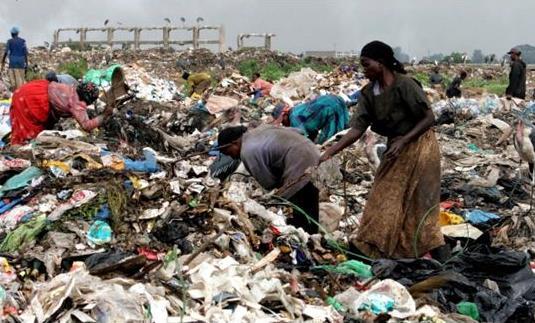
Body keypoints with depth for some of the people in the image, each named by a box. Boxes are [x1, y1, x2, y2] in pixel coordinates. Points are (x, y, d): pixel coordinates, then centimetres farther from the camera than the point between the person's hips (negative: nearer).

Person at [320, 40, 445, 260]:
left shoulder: (405, 85, -22)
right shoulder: (369, 93, -3)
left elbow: (429, 118, -18)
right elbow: (357, 129, -9)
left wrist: (403, 141, -26)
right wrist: (329, 153, -19)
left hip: (418, 147, -7)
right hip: (396, 149, 7)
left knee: (418, 206, -3)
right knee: (386, 202, 11)